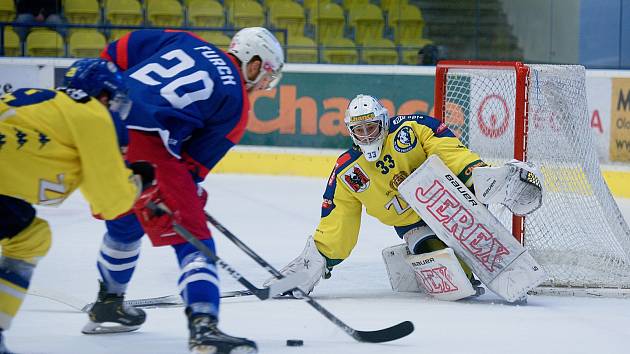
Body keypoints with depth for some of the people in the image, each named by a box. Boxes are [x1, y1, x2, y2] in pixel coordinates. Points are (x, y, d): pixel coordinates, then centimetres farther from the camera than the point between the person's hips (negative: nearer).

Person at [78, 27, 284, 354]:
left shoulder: (183, 42, 23)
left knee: (125, 223, 31)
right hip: (143, 142, -7)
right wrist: (190, 195, 21)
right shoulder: (237, 102, 8)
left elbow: (117, 52, 21)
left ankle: (106, 307, 47)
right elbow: (196, 161, 9)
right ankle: (203, 327, -18)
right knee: (192, 237, -3)